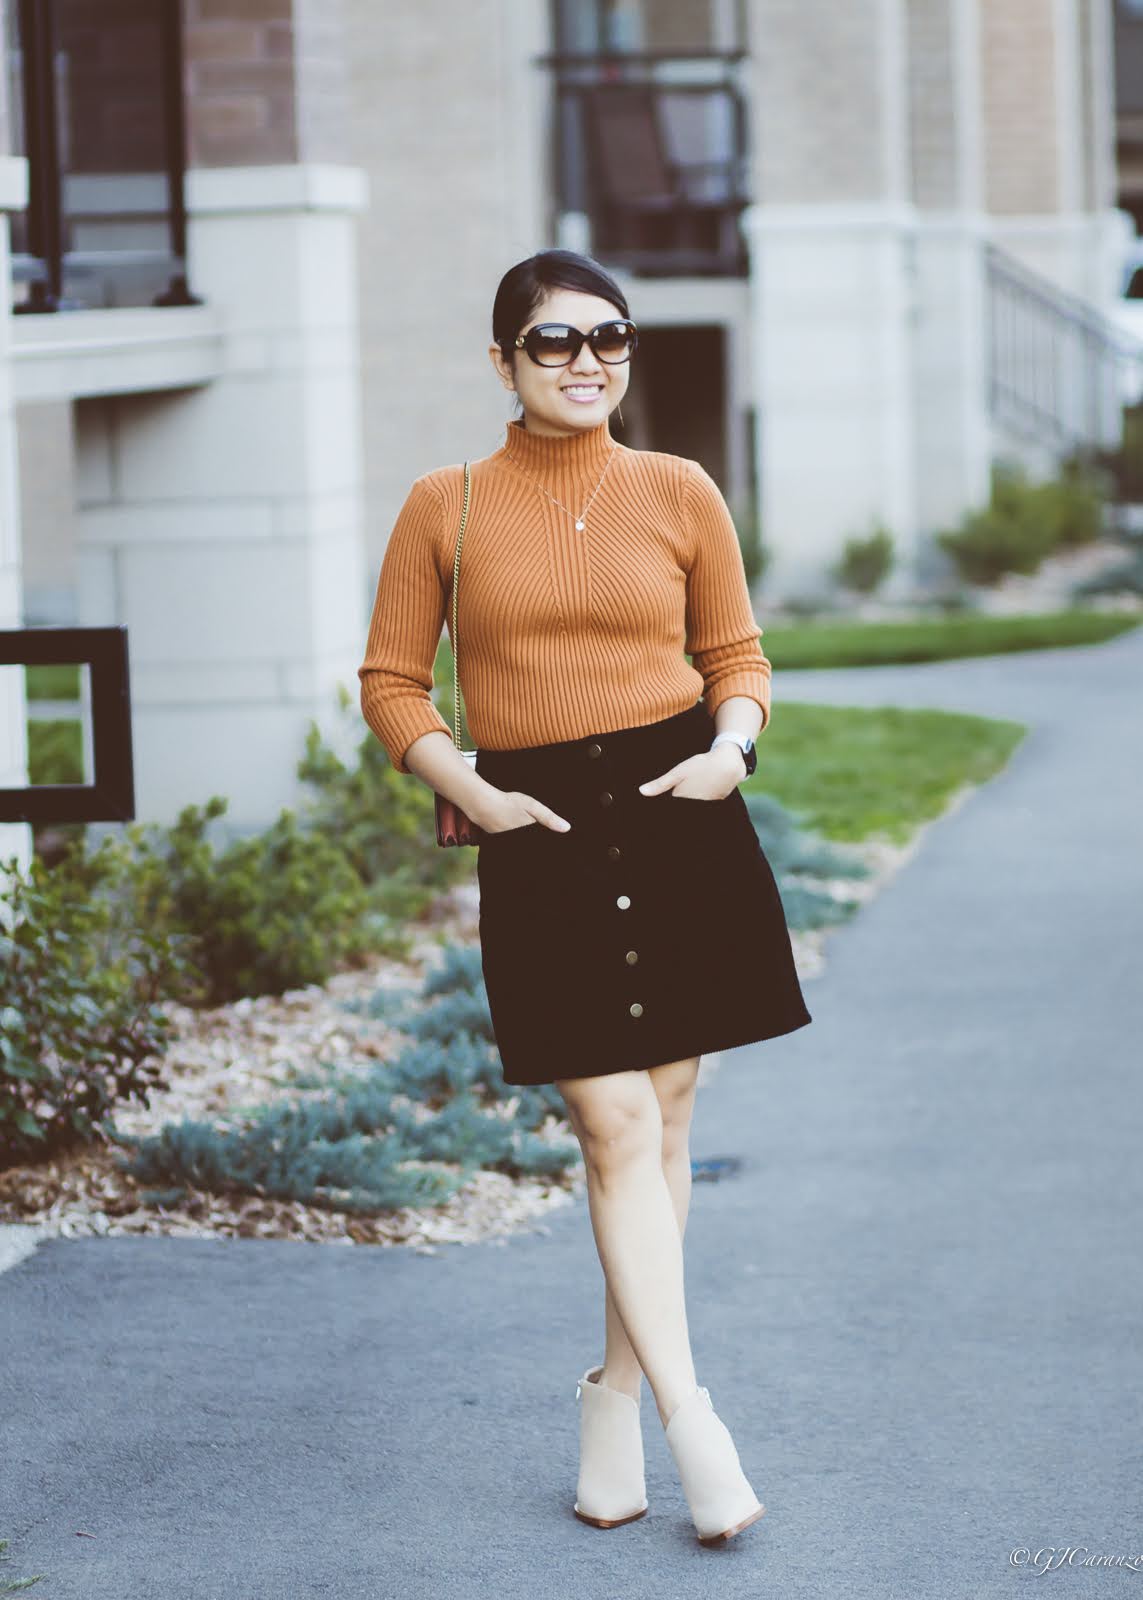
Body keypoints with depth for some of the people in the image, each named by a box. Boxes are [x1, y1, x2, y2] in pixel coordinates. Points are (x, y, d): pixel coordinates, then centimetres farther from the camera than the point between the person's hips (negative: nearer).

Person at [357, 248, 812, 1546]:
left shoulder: (680, 494, 4)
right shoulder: (446, 507, 2)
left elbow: (738, 656, 12)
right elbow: (391, 682, 6)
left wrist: (730, 744, -8)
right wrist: (466, 790, -8)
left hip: (679, 818, 2)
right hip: (542, 836, -2)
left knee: (662, 1118, 6)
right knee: (615, 1125, -8)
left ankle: (616, 1389, 21)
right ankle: (690, 1418, -6)